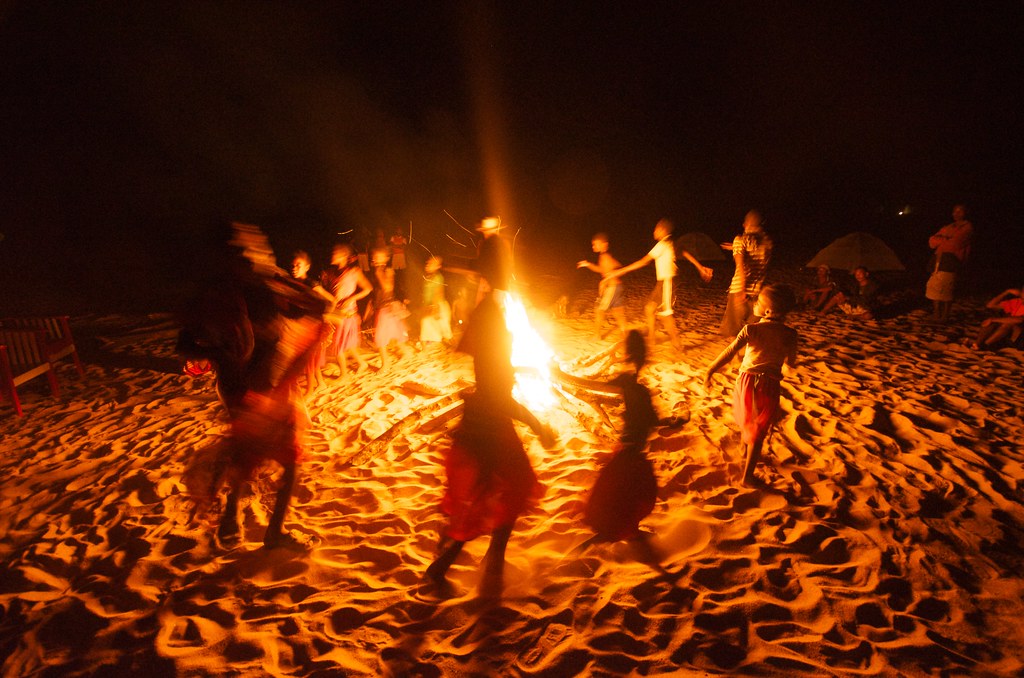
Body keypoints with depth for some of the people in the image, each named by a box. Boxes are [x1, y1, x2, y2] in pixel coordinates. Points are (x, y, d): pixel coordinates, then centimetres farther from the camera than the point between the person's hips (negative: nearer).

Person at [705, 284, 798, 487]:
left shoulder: (751, 329, -14)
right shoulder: (790, 334, -8)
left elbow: (729, 352, -21)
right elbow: (791, 363, 2)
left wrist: (710, 370, -15)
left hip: (747, 381, 0)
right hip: (769, 386, 0)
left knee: (746, 420, 28)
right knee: (758, 432, 10)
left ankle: (745, 450, 53)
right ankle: (747, 476, 15)